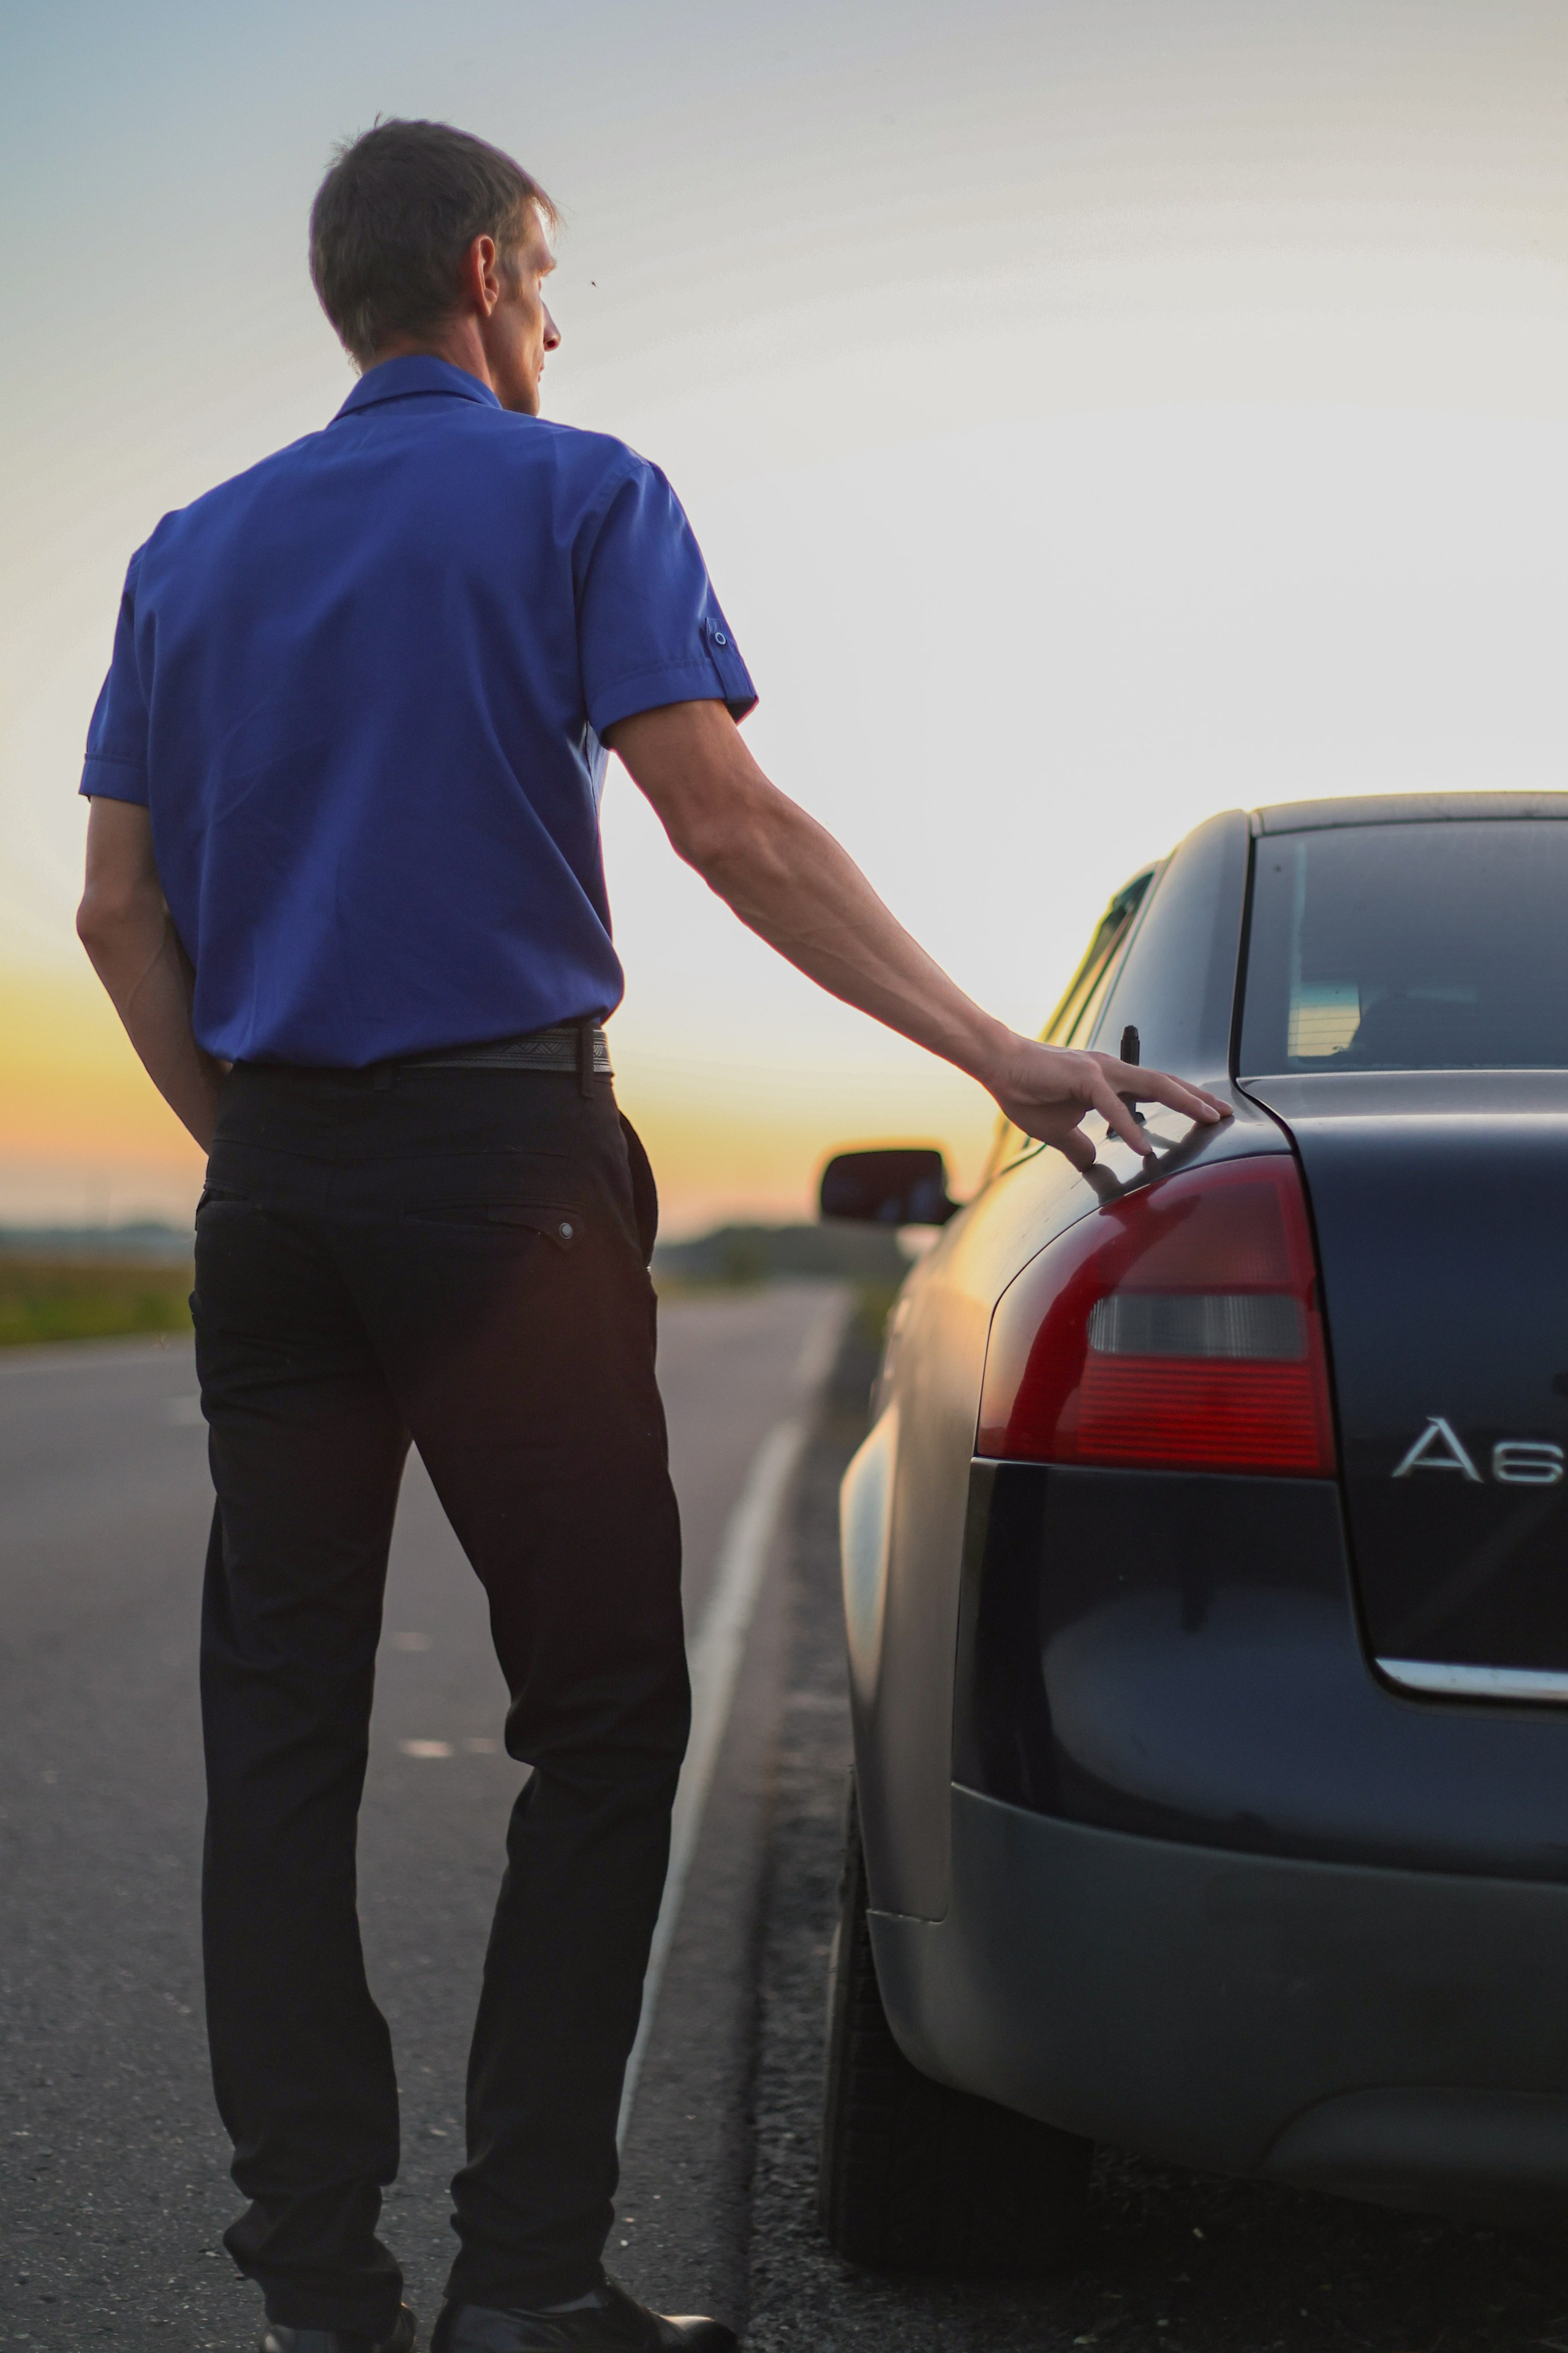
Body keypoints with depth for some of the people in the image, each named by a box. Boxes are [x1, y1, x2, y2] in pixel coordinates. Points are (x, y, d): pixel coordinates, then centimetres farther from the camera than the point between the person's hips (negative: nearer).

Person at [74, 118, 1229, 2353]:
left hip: (270, 1186, 6)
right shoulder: (576, 495, 0)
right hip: (502, 1160, -5)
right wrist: (1005, 1054, -10)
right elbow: (731, 828, -11)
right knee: (602, 1722, 2)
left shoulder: (195, 549, 16)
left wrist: (255, 1143, 17)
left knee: (282, 1735, 7)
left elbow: (117, 908, 11)